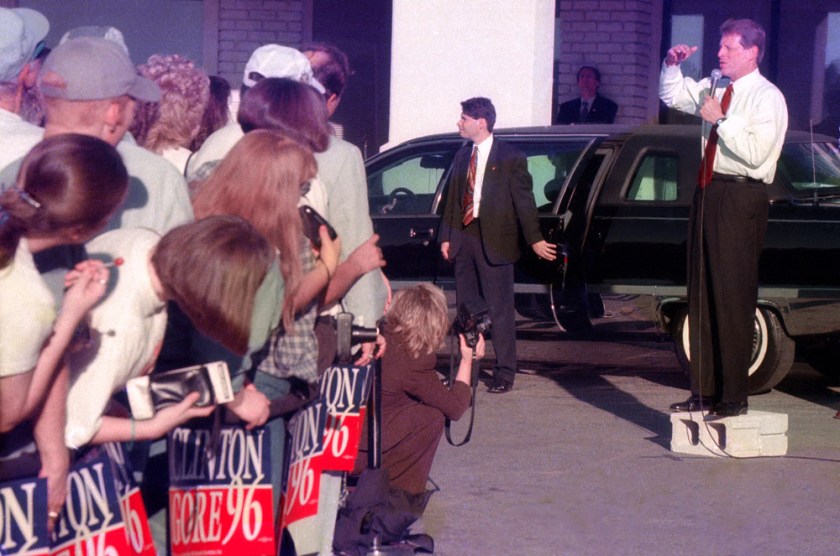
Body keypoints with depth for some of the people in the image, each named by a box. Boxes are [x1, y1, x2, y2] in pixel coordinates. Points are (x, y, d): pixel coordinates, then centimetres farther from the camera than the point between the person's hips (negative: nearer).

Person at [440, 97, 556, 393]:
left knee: (500, 309, -1)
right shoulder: (462, 155, 12)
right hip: (464, 237, 6)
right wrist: (446, 236, 10)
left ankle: (504, 372, 6)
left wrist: (534, 239, -10)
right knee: (465, 308, 11)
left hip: (494, 241, -6)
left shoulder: (510, 158, -6)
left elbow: (524, 201, -7)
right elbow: (453, 199, 15)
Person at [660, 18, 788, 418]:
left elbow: (755, 153, -18)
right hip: (708, 193, 8)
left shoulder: (767, 97, -8)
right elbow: (672, 96, 29)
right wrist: (672, 65, 11)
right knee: (701, 296, 10)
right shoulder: (715, 88, 15)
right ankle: (704, 391, 17)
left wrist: (721, 119, -14)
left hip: (740, 198, -8)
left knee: (732, 300, -7)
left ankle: (733, 398, -2)